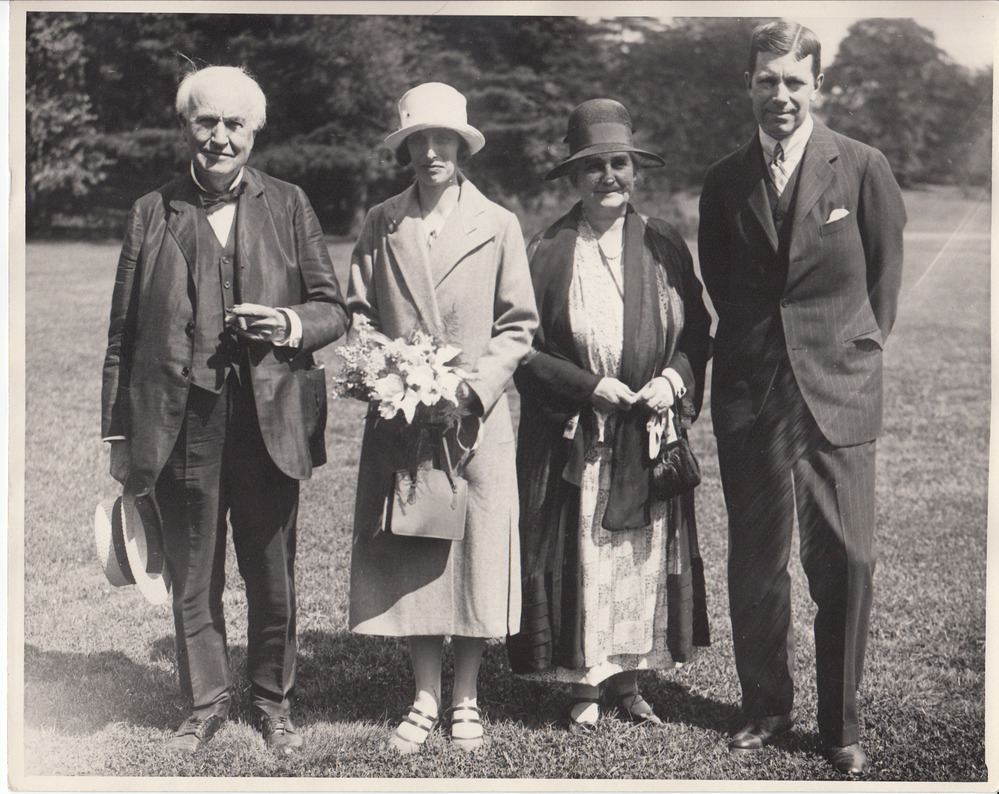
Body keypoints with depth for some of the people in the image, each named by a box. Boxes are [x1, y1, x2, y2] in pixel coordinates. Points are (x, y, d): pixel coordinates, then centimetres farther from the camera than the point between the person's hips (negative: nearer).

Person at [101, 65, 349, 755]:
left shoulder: (290, 207, 7)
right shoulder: (152, 213, 7)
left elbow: (334, 310, 7)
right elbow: (124, 333, 7)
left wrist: (288, 324, -15)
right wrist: (119, 433, 4)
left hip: (270, 419, 0)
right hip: (181, 422, 0)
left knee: (273, 576, 9)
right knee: (192, 578, 9)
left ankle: (275, 702, 28)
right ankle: (206, 703, 26)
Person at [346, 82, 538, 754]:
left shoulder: (498, 226, 3)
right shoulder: (381, 225, 8)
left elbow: (518, 326, 3)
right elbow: (359, 315, 10)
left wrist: (475, 385, -11)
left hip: (476, 421, -1)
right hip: (398, 421, 2)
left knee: (475, 556, 2)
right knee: (406, 558, 4)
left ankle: (466, 700, 17)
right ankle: (426, 698, 17)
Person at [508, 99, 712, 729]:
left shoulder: (664, 244, 5)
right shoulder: (548, 251, -3)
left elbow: (696, 333, 9)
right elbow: (523, 347, -4)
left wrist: (674, 380, -9)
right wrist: (589, 386, -14)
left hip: (648, 436, 2)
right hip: (572, 440, -2)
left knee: (644, 556, 7)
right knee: (579, 558, 1)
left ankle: (629, 681, 21)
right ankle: (586, 685, 15)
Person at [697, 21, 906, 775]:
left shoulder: (863, 168, -1)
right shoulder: (725, 181, 6)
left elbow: (885, 276, 8)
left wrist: (853, 349, 11)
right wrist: (758, 341, 12)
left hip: (836, 393, -2)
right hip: (749, 394, 2)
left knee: (846, 563, -1)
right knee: (754, 563, 9)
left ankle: (841, 723, 14)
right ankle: (765, 706, 26)